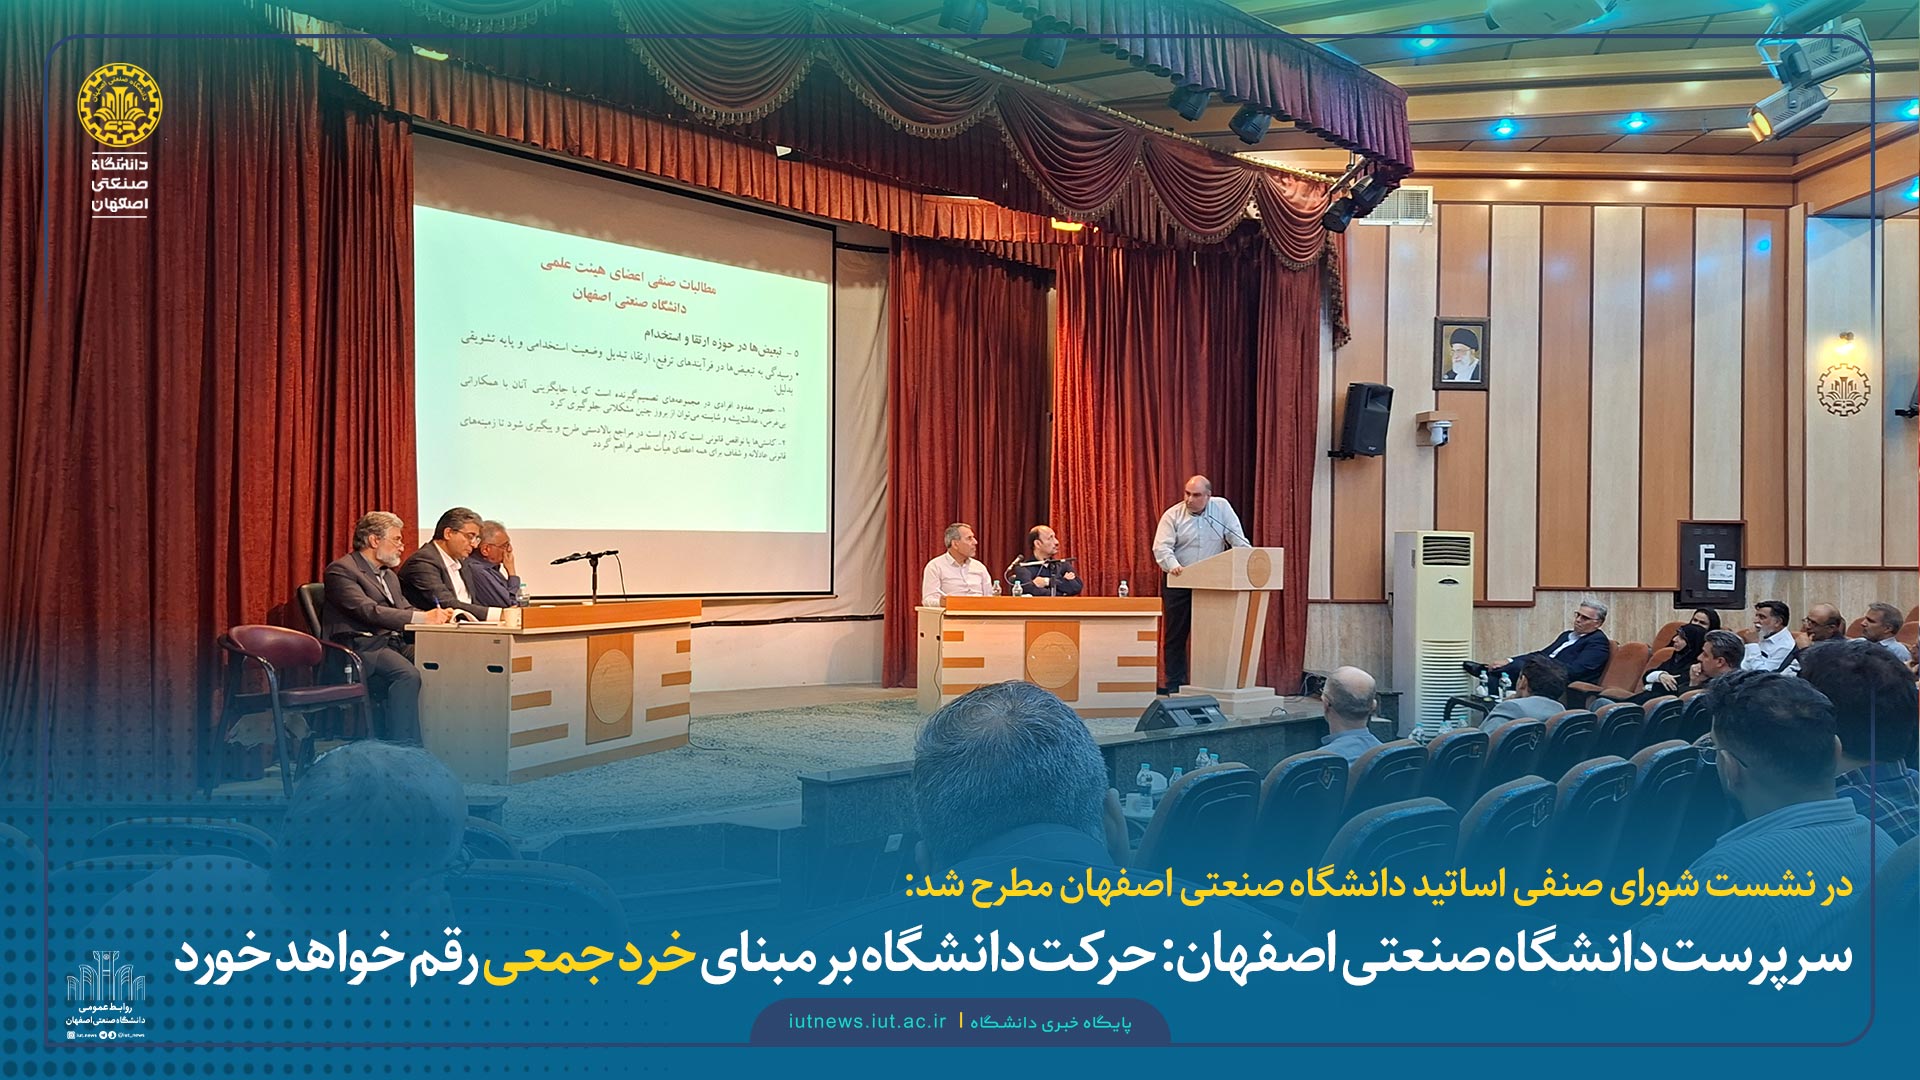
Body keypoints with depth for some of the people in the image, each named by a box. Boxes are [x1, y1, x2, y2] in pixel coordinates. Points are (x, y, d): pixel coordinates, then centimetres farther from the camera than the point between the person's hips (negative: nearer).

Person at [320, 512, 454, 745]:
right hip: (361, 646, -8)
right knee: (407, 674, -35)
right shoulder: (341, 570, -3)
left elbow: (405, 611, 21)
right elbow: (368, 611, -17)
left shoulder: (390, 575, 26)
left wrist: (437, 616, -2)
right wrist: (422, 618, -22)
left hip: (394, 643, 8)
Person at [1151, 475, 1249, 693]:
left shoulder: (1222, 508, 0)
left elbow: (1239, 541, 0)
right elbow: (1162, 547, -14)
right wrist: (1174, 566, -32)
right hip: (1178, 583, -1)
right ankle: (1174, 684, 8)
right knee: (1176, 635, 2)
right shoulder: (1172, 515, -5)